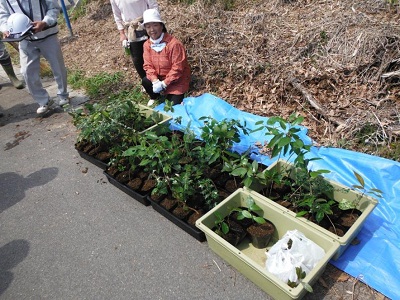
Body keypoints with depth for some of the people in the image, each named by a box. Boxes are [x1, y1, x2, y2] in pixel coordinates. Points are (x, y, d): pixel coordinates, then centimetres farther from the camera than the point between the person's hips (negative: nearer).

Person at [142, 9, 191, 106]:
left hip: (176, 79, -5)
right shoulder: (147, 44, -6)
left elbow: (177, 68, -25)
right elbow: (148, 65, -7)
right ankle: (154, 97, 12)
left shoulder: (174, 44, -26)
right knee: (145, 81, -22)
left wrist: (164, 84, -26)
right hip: (159, 77, 5)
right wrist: (155, 81, -25)